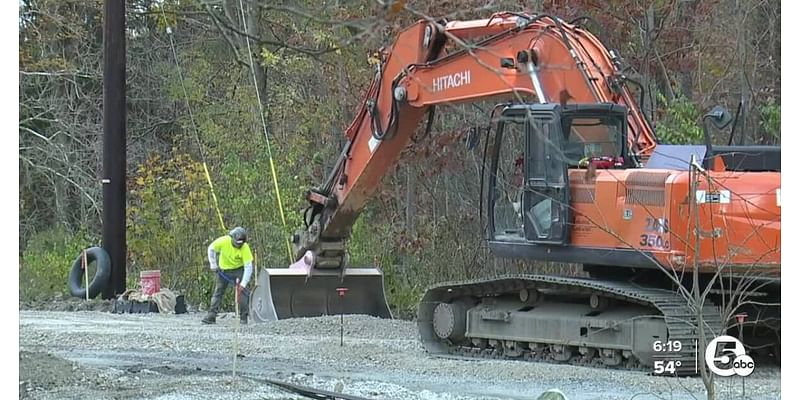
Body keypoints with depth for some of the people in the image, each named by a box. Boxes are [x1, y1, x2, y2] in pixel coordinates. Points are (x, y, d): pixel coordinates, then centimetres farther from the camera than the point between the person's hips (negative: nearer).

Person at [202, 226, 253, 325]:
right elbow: (211, 249, -5)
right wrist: (213, 265, -7)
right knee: (218, 291, 0)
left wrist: (243, 284, -33)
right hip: (224, 270, 2)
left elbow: (248, 267, -27)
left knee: (242, 291, -14)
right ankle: (211, 316, 2)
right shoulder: (223, 241, -24)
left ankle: (244, 317, -9)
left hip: (239, 269, -2)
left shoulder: (245, 248, -27)